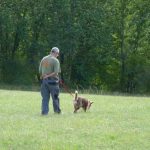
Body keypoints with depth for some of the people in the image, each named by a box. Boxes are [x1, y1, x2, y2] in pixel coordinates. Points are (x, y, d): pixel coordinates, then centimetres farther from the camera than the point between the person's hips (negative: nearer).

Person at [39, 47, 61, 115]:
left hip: (44, 81, 5)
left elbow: (40, 71, 10)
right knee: (55, 97, 8)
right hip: (52, 81, -5)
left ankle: (44, 111, 1)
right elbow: (56, 72, -19)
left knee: (45, 97, 7)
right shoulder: (55, 60, -10)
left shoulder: (43, 59, 8)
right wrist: (48, 76, -10)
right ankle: (57, 110, 19)